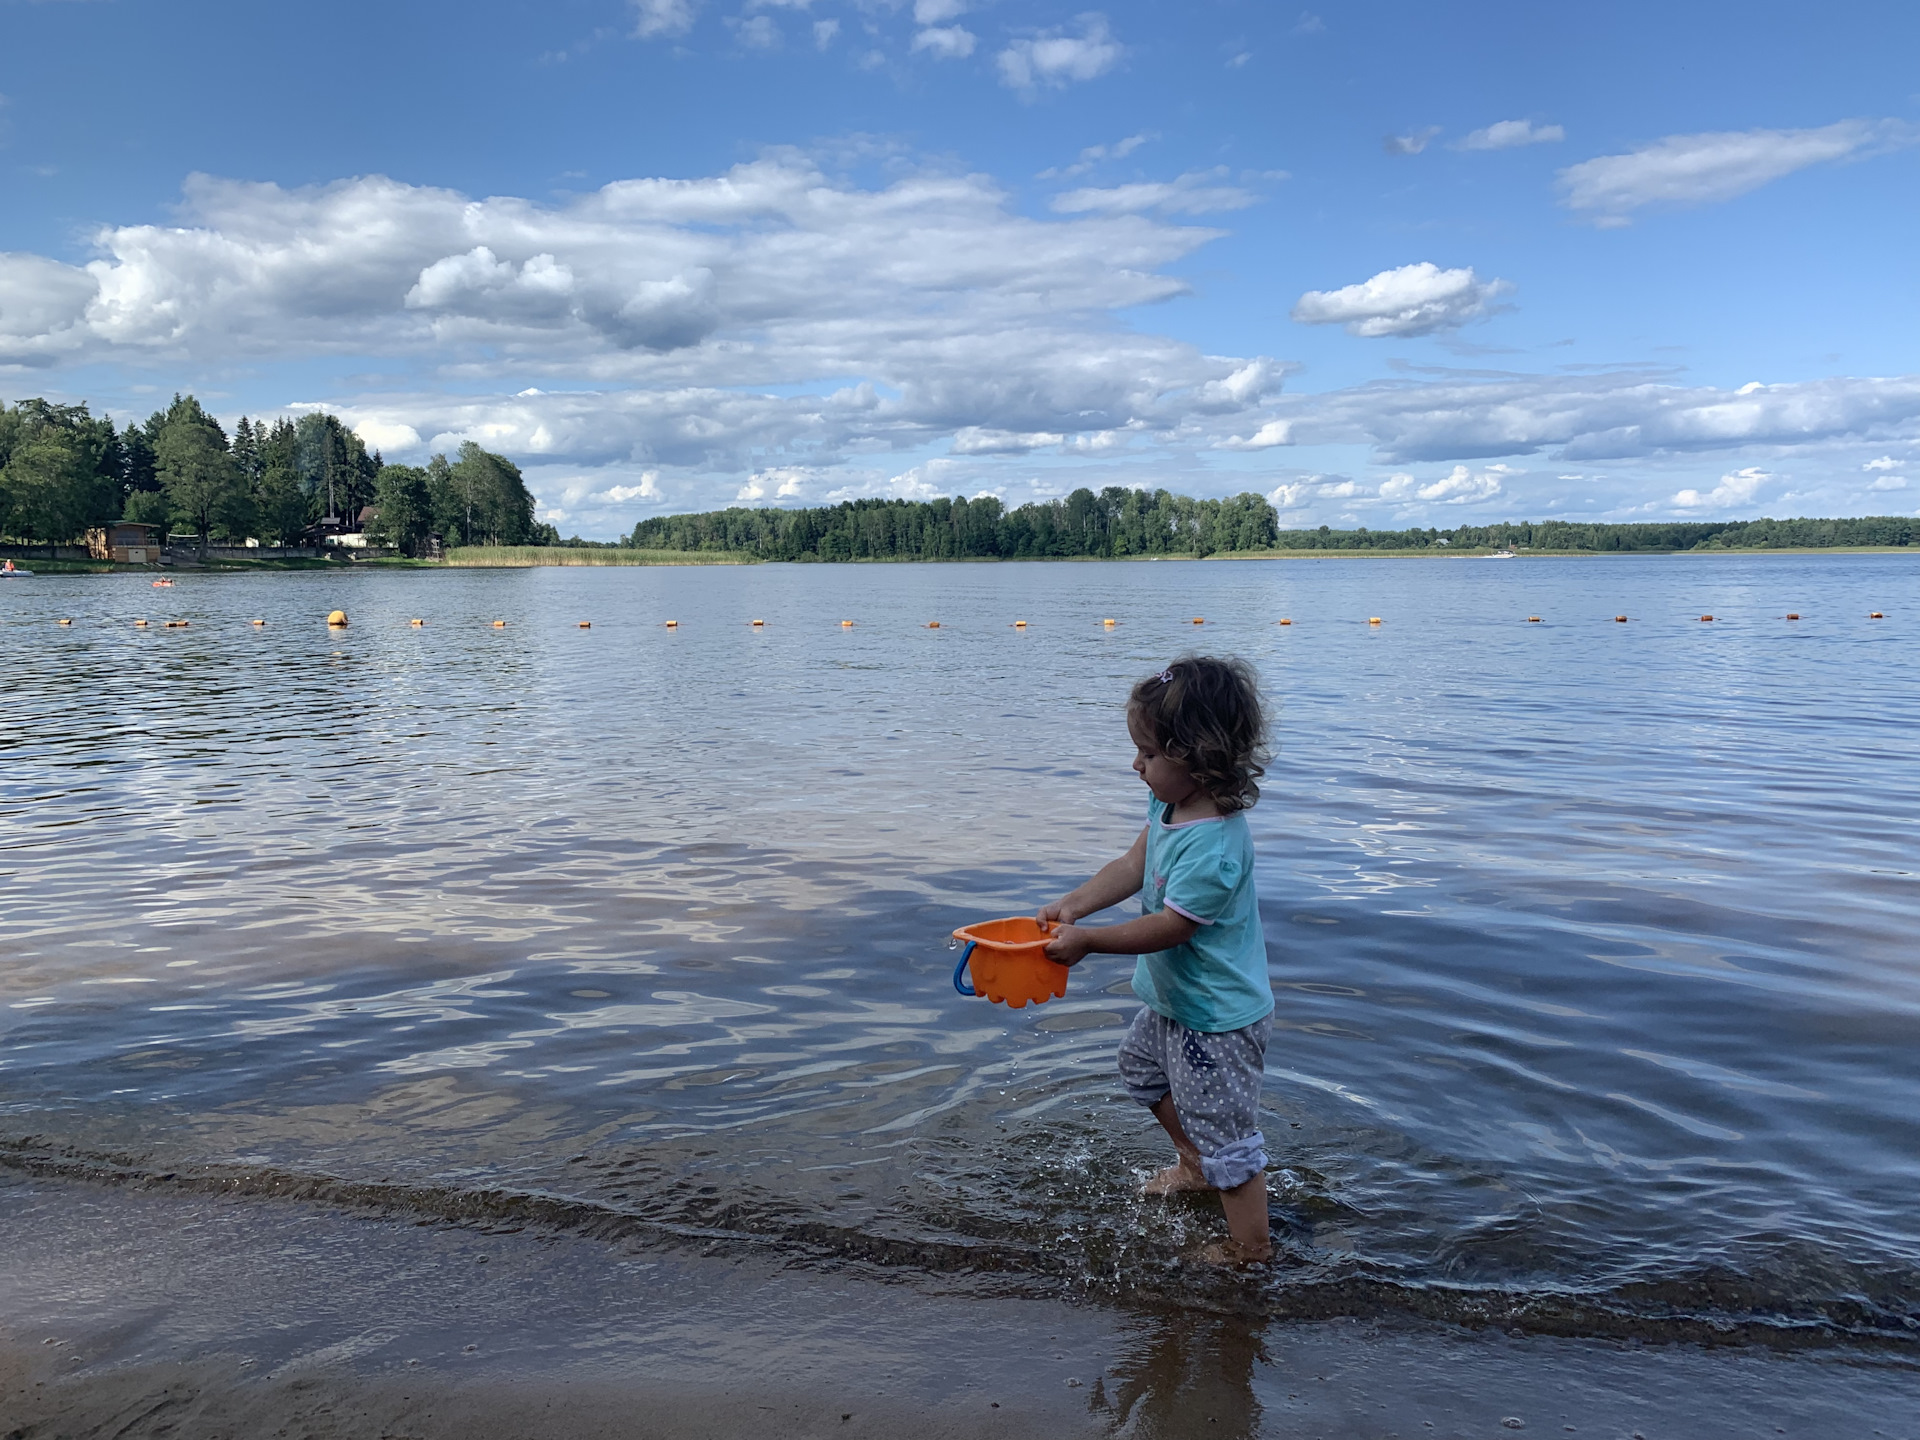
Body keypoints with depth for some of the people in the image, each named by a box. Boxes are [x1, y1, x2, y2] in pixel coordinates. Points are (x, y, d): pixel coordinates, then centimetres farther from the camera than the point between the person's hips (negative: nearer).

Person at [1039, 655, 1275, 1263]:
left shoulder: (1213, 846, -35)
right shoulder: (1169, 804, -6)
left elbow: (1168, 927, -29)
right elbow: (1132, 867, 4)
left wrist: (1087, 939, -20)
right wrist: (1071, 905, -7)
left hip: (1219, 1016, -11)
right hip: (1176, 998, 11)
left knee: (1224, 1132, 4)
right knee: (1142, 1064, 32)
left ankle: (1250, 1249, 23)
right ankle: (1194, 1166, 52)